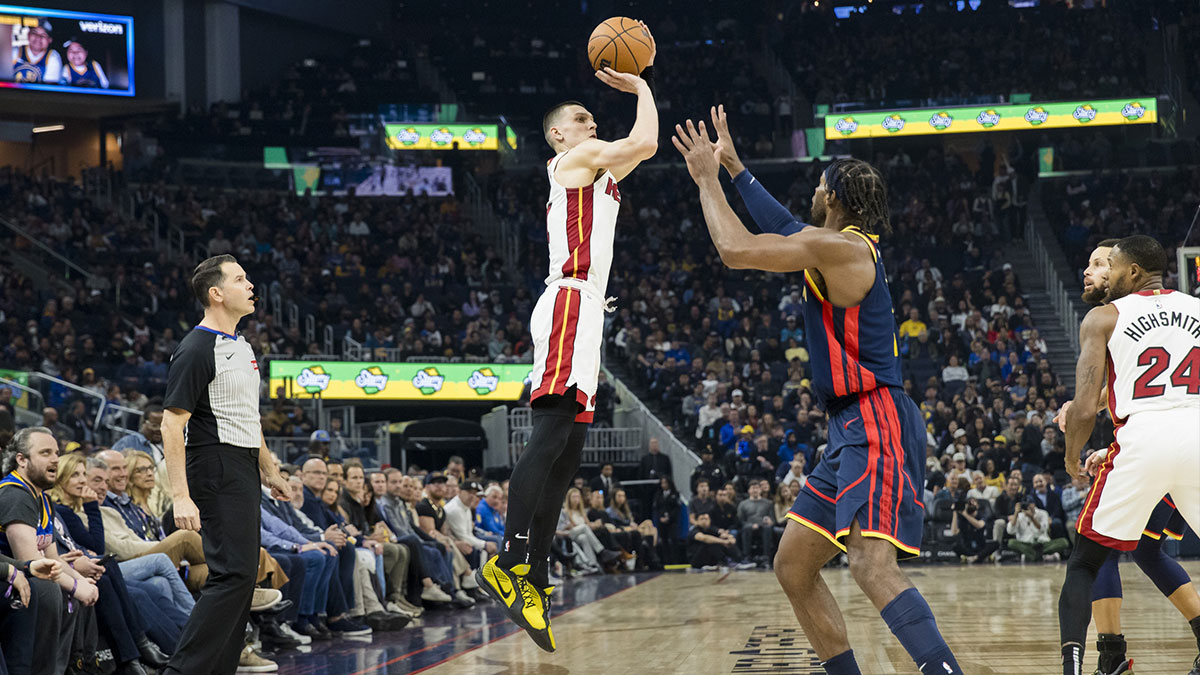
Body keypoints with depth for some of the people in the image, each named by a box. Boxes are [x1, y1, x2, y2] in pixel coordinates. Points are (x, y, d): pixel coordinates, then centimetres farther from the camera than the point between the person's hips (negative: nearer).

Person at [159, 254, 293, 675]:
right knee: (233, 573, -17)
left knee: (242, 573, 9)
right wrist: (180, 496, -25)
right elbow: (172, 425, -18)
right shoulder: (196, 350, -14)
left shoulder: (242, 348, 16)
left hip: (244, 470, 10)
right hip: (216, 470, -10)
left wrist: (269, 472, 26)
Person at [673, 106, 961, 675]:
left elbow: (736, 250, -16)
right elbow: (784, 230, 37)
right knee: (792, 567, 13)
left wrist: (708, 180, -2)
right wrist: (733, 165, 40)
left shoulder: (841, 246, -12)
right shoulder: (847, 245, 17)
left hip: (876, 425, -11)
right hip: (853, 429, 11)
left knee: (871, 564, -27)